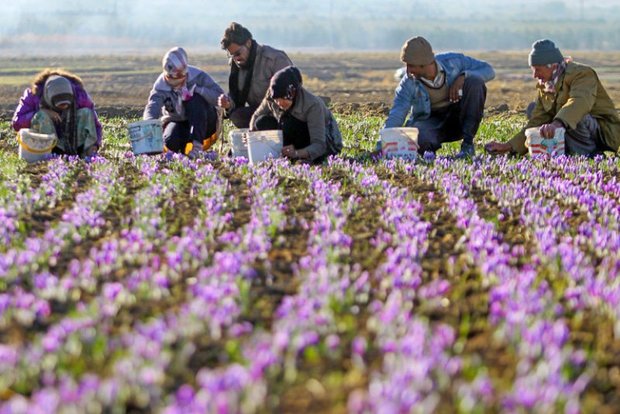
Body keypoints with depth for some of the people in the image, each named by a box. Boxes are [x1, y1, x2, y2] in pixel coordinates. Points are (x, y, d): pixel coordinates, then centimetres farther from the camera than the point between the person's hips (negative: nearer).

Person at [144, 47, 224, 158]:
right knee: (171, 142, -33)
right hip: (177, 122, 1)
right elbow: (152, 108, -31)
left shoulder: (197, 76, -18)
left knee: (196, 99, -32)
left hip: (204, 123, -1)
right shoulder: (160, 86, -15)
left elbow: (219, 97, -25)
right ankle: (184, 146, 4)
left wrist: (197, 89, -37)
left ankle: (197, 144, -36)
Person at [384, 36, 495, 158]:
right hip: (431, 123, -2)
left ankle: (468, 143, -19)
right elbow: (395, 117, -22)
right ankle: (431, 146, -2)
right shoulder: (409, 83, -16)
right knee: (419, 138, -41)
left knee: (475, 82, -27)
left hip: (458, 117, 3)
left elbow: (488, 70, -7)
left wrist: (463, 76, -26)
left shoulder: (453, 61, -14)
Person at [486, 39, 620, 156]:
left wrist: (557, 123, -59)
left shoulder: (582, 74, -19)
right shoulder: (544, 86, 6)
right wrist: (509, 146, -6)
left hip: (606, 132, -8)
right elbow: (537, 122, 5)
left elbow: (580, 102, -41)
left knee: (575, 119, -38)